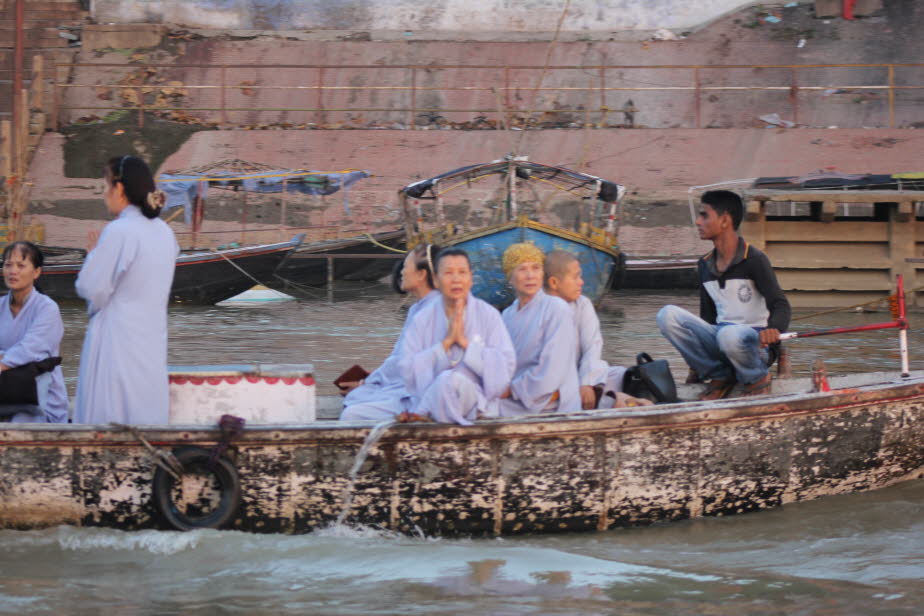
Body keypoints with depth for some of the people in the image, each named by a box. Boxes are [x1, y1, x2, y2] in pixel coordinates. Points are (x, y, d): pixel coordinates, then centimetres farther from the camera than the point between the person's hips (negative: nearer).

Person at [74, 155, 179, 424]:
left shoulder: (118, 232, -15)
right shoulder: (164, 232, 9)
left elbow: (91, 288, -14)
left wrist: (92, 256, 3)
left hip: (118, 338, -8)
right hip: (153, 338, 8)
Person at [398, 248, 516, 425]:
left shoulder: (488, 315, 5)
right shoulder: (423, 319, 9)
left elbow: (506, 366, -4)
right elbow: (407, 370, -2)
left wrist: (465, 342, -9)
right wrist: (446, 342, -9)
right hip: (431, 396, 1)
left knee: (449, 379, -33)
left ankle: (420, 414, -11)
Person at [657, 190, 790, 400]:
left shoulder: (754, 260, -8)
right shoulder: (705, 265, 13)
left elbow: (780, 305, -18)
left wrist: (774, 329, -40)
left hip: (754, 343, -6)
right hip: (717, 339, 6)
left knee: (730, 334, -42)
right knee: (668, 315, -17)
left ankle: (757, 378, -8)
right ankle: (720, 376, -6)